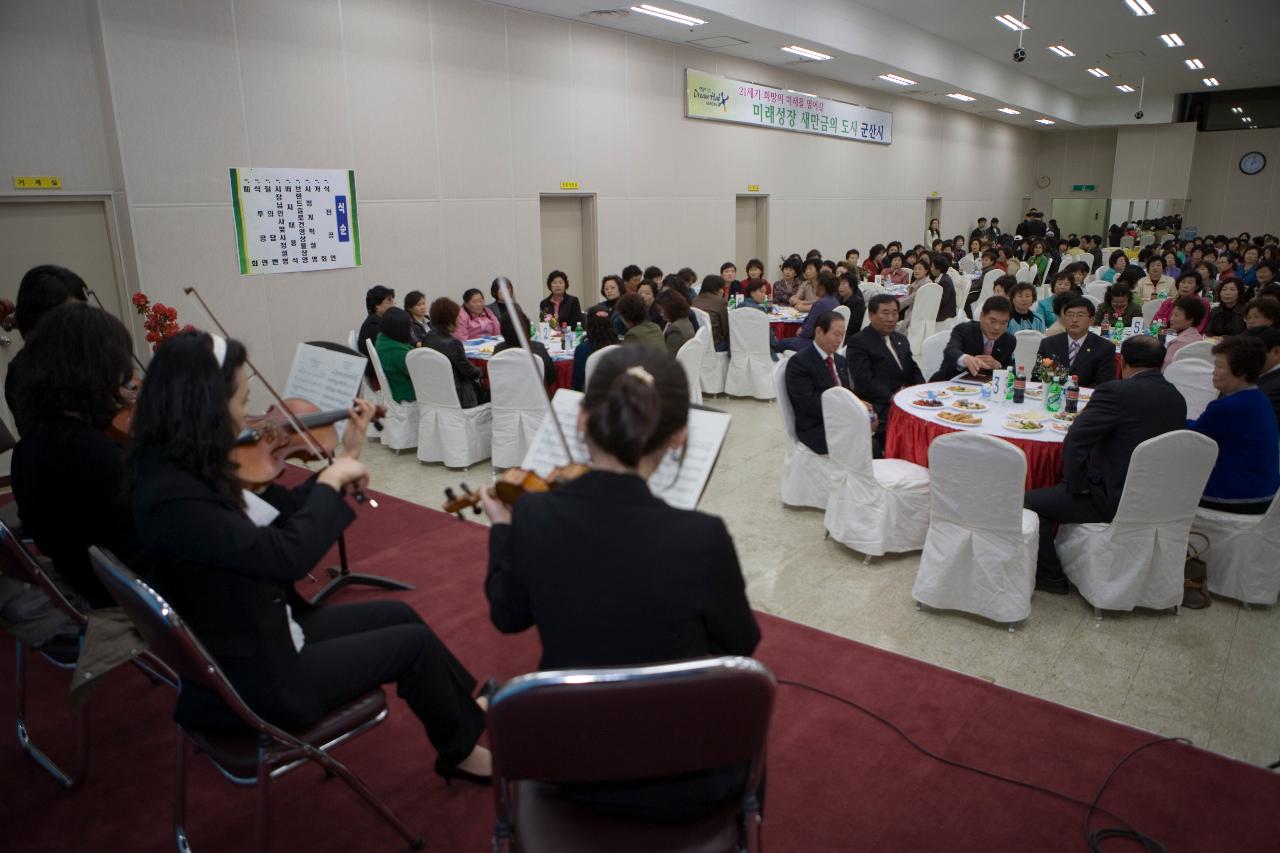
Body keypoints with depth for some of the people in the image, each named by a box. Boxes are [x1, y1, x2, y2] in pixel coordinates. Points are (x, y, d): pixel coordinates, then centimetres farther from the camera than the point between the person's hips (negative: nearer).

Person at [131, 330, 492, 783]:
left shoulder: (186, 469, -2)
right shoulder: (170, 498, -31)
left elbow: (282, 516, 7)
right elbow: (288, 555, -36)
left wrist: (345, 457, 2)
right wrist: (332, 480, -21)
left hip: (262, 628, 9)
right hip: (246, 679, -9)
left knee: (396, 614, 15)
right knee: (415, 643, -3)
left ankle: (470, 707, 34)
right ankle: (461, 751, 23)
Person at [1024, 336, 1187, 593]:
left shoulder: (1115, 392, -18)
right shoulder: (1177, 398, 6)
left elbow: (1075, 440, -22)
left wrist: (1075, 485, -8)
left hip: (1115, 499, -9)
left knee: (1032, 502, 3)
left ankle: (1051, 577, 12)